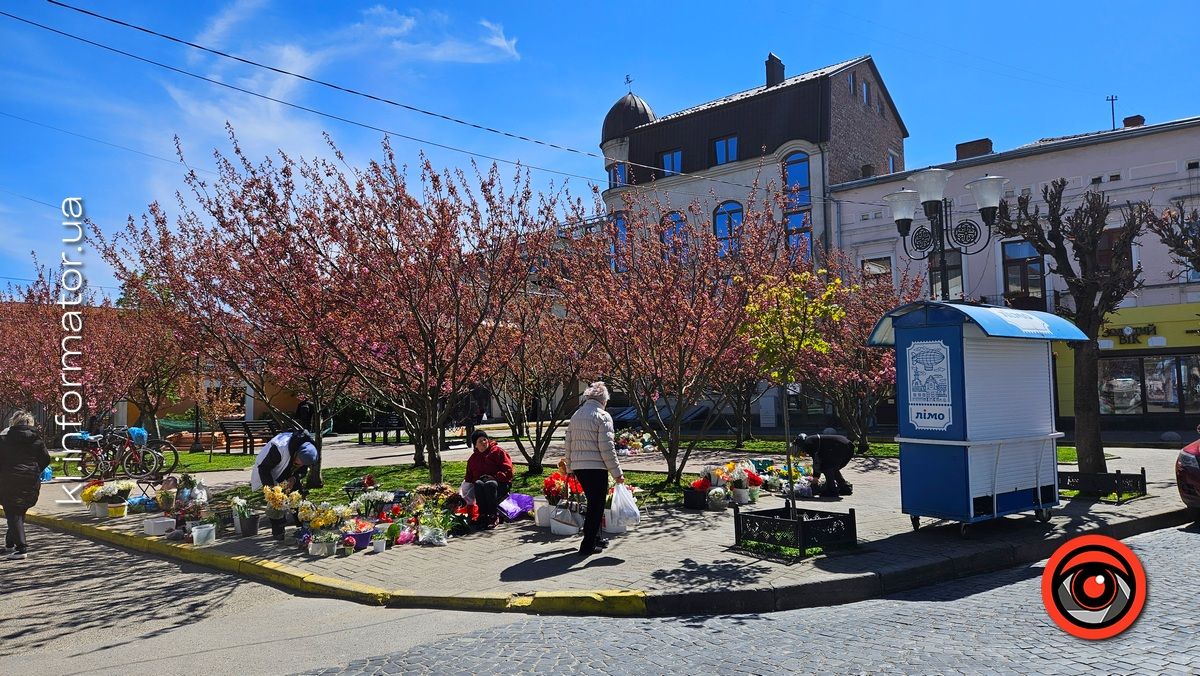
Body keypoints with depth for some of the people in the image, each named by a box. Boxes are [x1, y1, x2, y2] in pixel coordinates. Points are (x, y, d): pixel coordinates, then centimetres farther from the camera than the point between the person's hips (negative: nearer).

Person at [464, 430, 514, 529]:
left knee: (490, 484, -37)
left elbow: (508, 471, -4)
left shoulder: (497, 451, 4)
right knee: (478, 484, -32)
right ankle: (483, 515, -34)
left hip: (499, 484, -3)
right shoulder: (472, 459, 16)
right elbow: (469, 477, 22)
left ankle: (493, 516, -35)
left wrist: (495, 477, -16)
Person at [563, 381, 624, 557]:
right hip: (596, 467, -7)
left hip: (578, 467, 7)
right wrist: (617, 472, -10)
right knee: (596, 505, 3)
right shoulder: (602, 416, -9)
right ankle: (588, 545, 6)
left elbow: (568, 444, 16)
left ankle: (595, 538, 32)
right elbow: (606, 447, -14)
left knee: (593, 503, 22)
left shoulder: (576, 415, 13)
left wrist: (569, 468, 24)